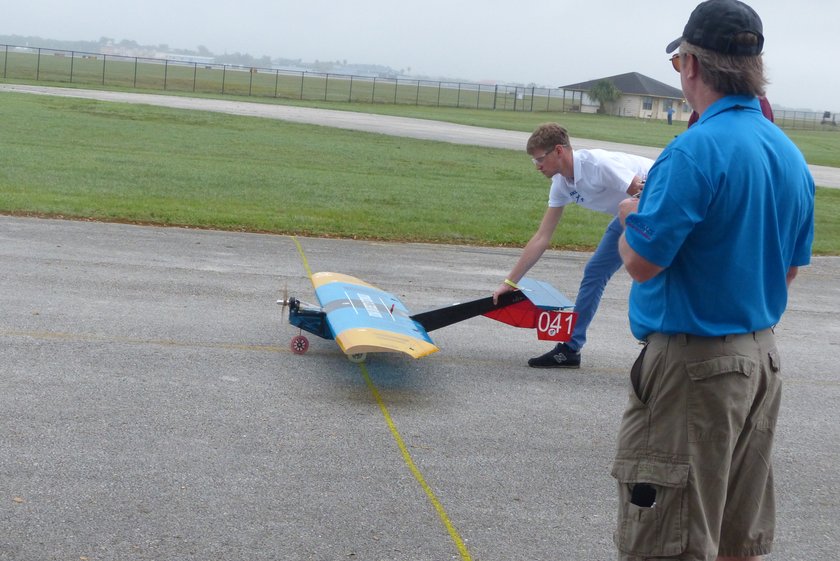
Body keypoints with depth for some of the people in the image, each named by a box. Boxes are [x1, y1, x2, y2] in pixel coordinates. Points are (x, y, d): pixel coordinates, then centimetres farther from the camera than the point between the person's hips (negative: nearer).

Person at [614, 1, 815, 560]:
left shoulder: (696, 148, -19)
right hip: (763, 358, 9)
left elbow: (641, 260, -21)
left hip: (692, 364, -9)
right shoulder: (790, 154, 8)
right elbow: (791, 267, 15)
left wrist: (632, 216, 0)